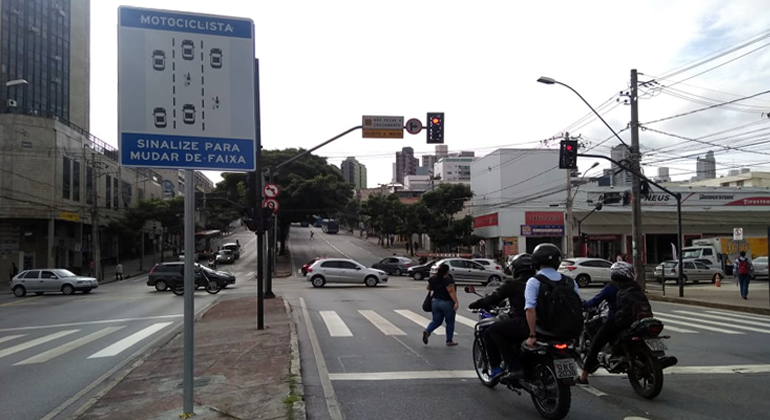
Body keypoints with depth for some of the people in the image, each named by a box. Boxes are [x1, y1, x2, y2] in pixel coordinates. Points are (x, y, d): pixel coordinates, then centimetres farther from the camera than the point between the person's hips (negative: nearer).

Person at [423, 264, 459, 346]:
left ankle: (427, 330, -12)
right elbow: (451, 291, -23)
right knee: (450, 322, 9)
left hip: (435, 302, 6)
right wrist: (456, 302, -27)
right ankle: (449, 341, 16)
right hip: (447, 303, -5)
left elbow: (428, 287, 17)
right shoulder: (448, 280, -15)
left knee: (436, 320, 14)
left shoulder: (433, 279, 4)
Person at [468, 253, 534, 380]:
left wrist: (475, 305, 17)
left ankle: (495, 368, 1)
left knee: (490, 331, 7)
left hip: (521, 324, -7)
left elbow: (493, 298, 1)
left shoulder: (512, 284, 0)